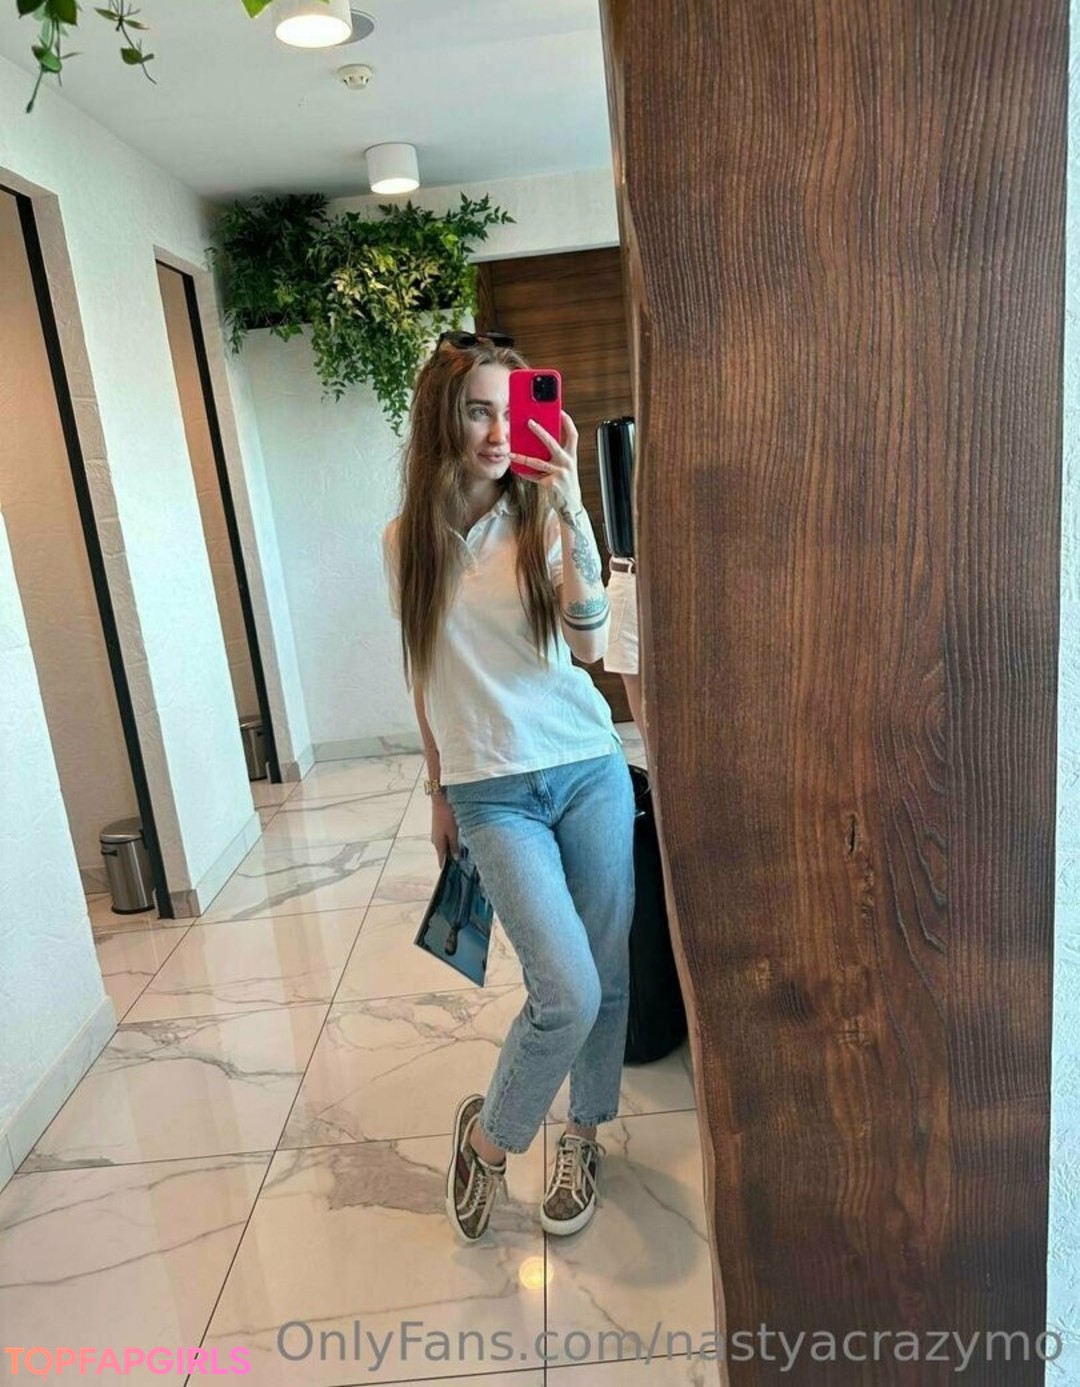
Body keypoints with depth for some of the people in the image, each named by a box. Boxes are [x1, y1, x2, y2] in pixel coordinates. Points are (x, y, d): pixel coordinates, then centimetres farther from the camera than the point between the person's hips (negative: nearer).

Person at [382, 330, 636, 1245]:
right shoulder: (408, 542, 3)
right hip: (492, 792, -1)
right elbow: (427, 679, 11)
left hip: (589, 771, 1)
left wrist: (571, 512, -24)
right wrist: (439, 792, 16)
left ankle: (582, 1137, 36)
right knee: (568, 990, -10)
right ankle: (488, 1133, 20)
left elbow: (590, 646, -16)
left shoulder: (543, 520, -1)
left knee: (607, 975, 9)